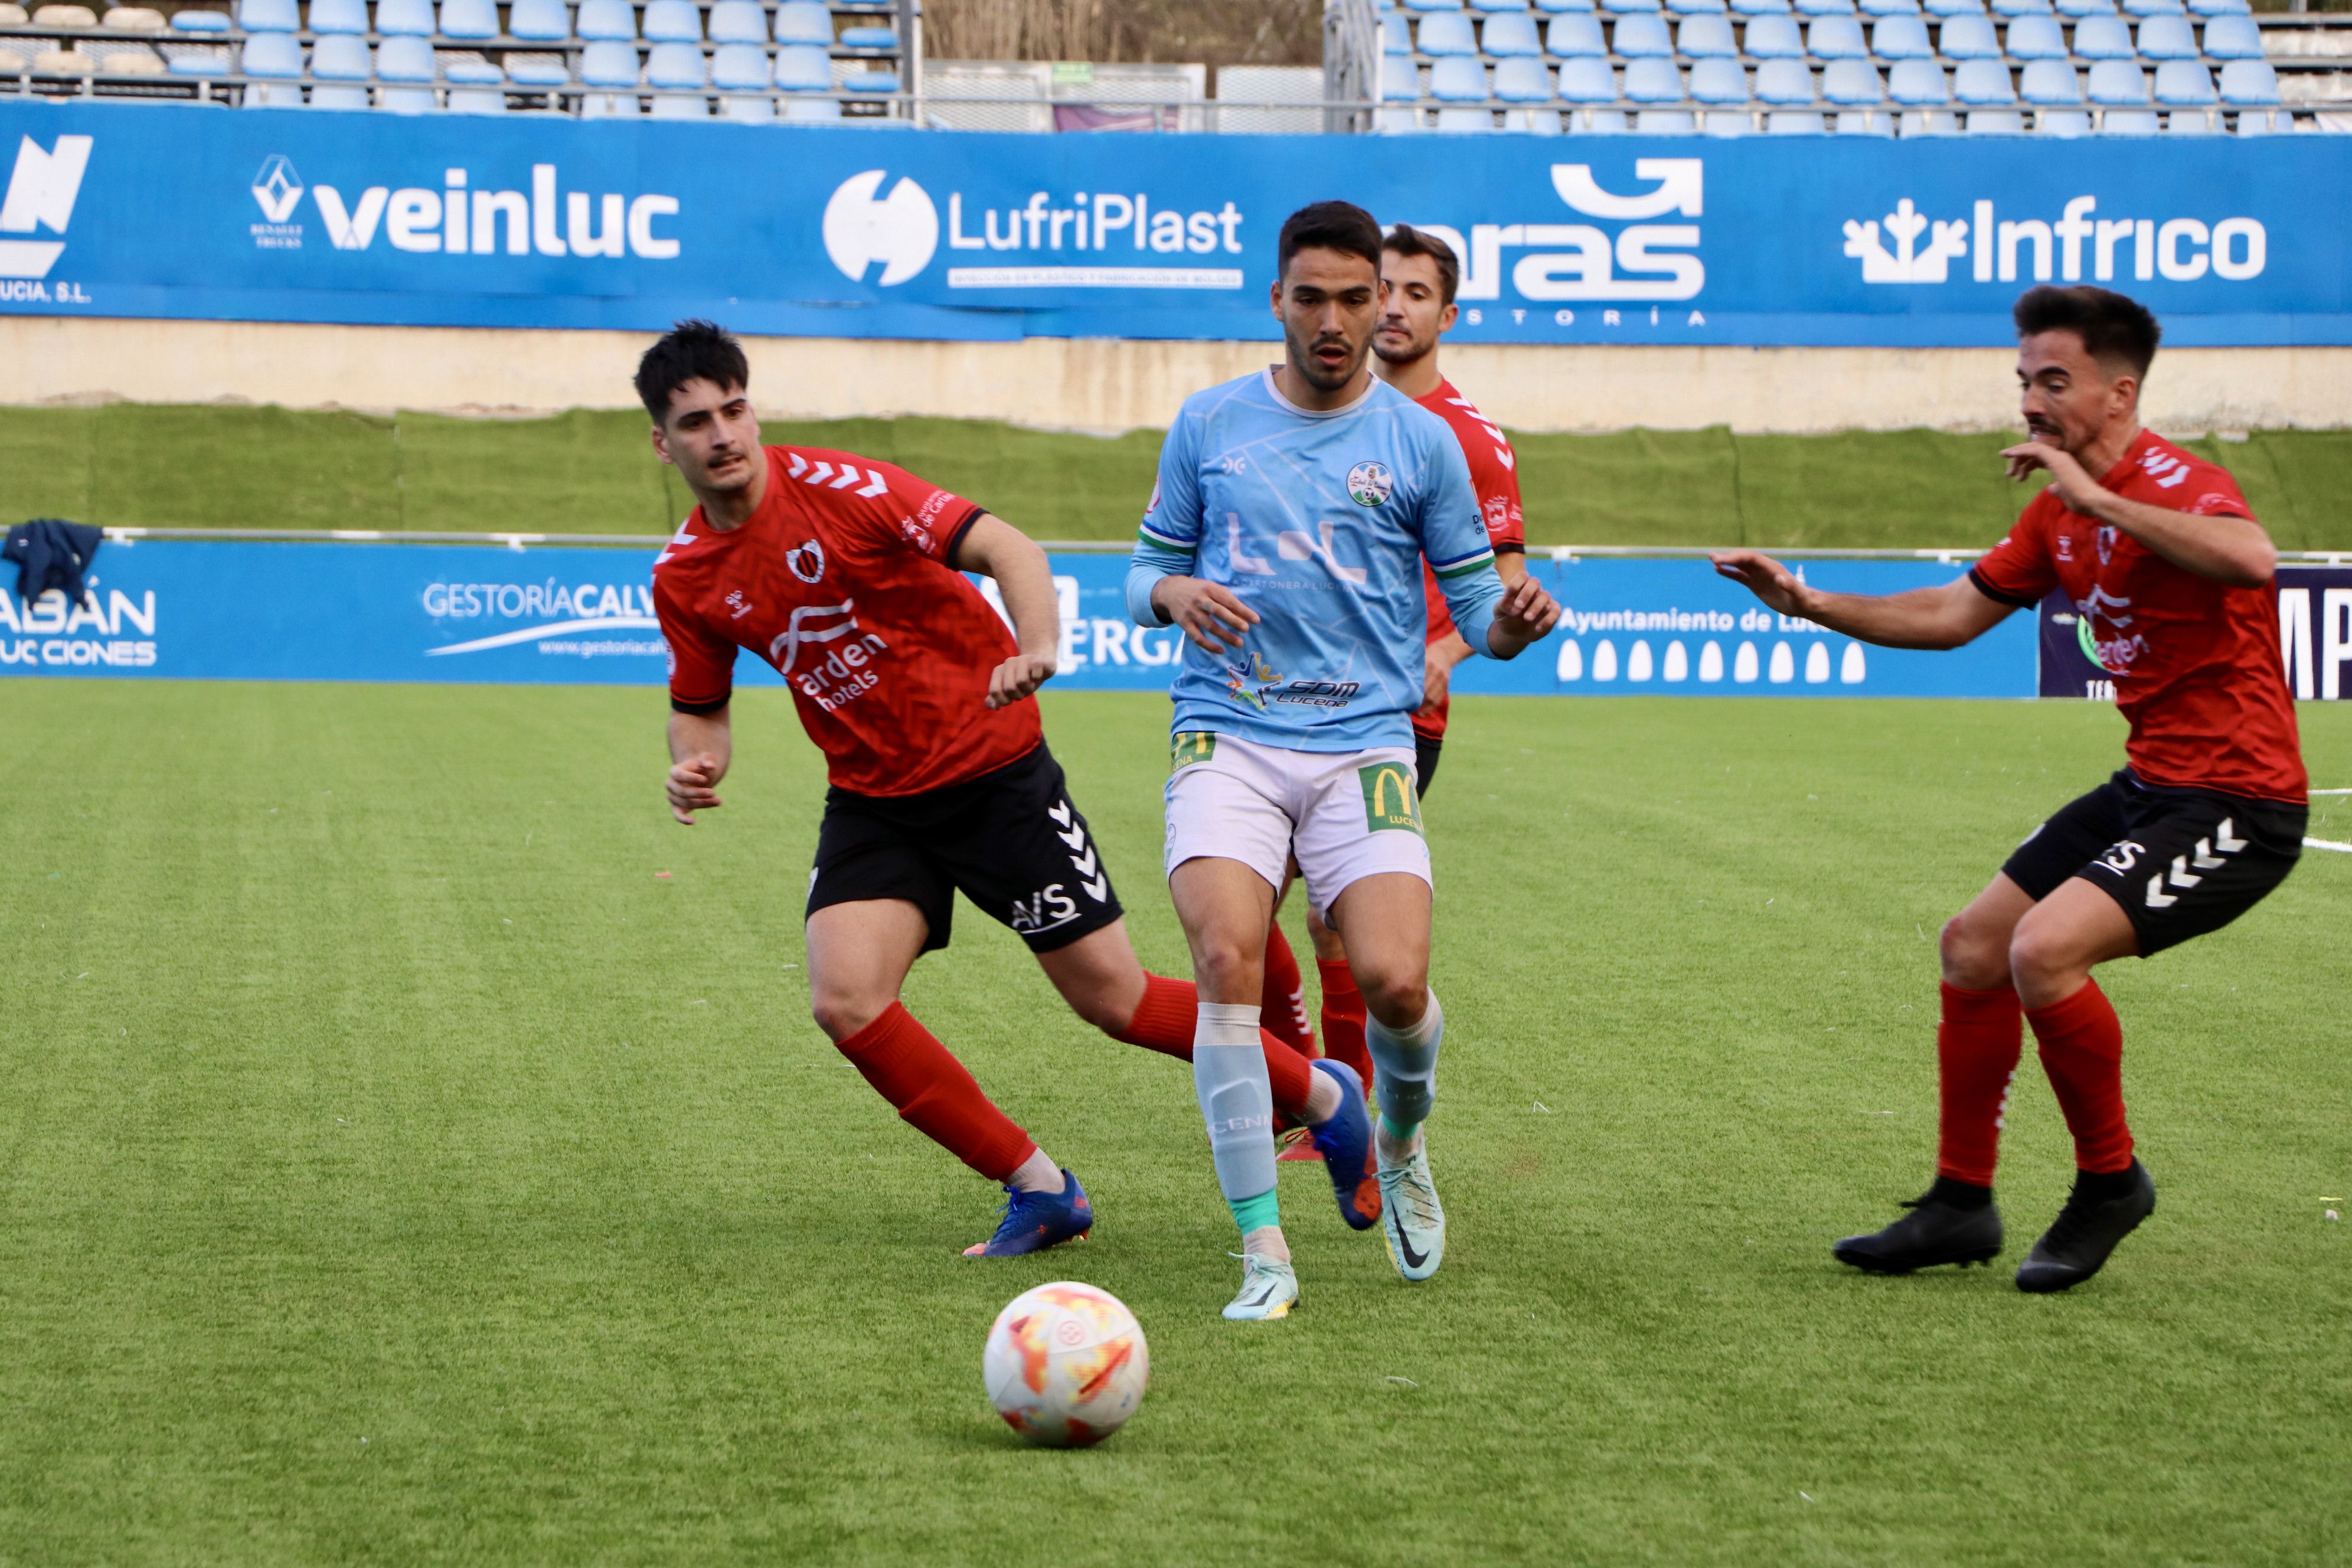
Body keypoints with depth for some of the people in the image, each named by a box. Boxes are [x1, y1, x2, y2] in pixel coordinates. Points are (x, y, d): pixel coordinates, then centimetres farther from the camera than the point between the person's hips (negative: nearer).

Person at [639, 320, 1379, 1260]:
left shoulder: (835, 488, -17)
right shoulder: (683, 578, -1)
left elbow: (1004, 547, -21)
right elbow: (700, 708, 13)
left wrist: (1037, 649, -39)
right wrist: (695, 765, -10)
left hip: (994, 772, -5)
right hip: (872, 802, 5)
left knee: (1112, 999, -2)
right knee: (845, 1001, -17)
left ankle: (1324, 1099, 22)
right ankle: (1038, 1190, 0)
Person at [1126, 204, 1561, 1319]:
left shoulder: (1420, 441, 8)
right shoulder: (1209, 424, 10)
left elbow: (1473, 598, 10)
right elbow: (1150, 564, 17)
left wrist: (1509, 624, -13)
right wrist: (1174, 594, -7)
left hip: (1363, 743, 0)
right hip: (1226, 737, 0)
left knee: (1395, 984, -17)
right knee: (1228, 962, -22)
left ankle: (1400, 1148, 19)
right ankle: (1262, 1245, -14)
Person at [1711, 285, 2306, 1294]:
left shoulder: (2180, 489, -19)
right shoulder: (2059, 512, 11)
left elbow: (2251, 559, -42)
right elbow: (1950, 616, 20)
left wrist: (2094, 498, -35)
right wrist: (1803, 601, 11)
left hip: (2236, 804, -10)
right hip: (2149, 786, 10)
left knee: (2044, 949, -24)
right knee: (1973, 947, 12)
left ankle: (2110, 1181, -2)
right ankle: (1961, 1207, 24)